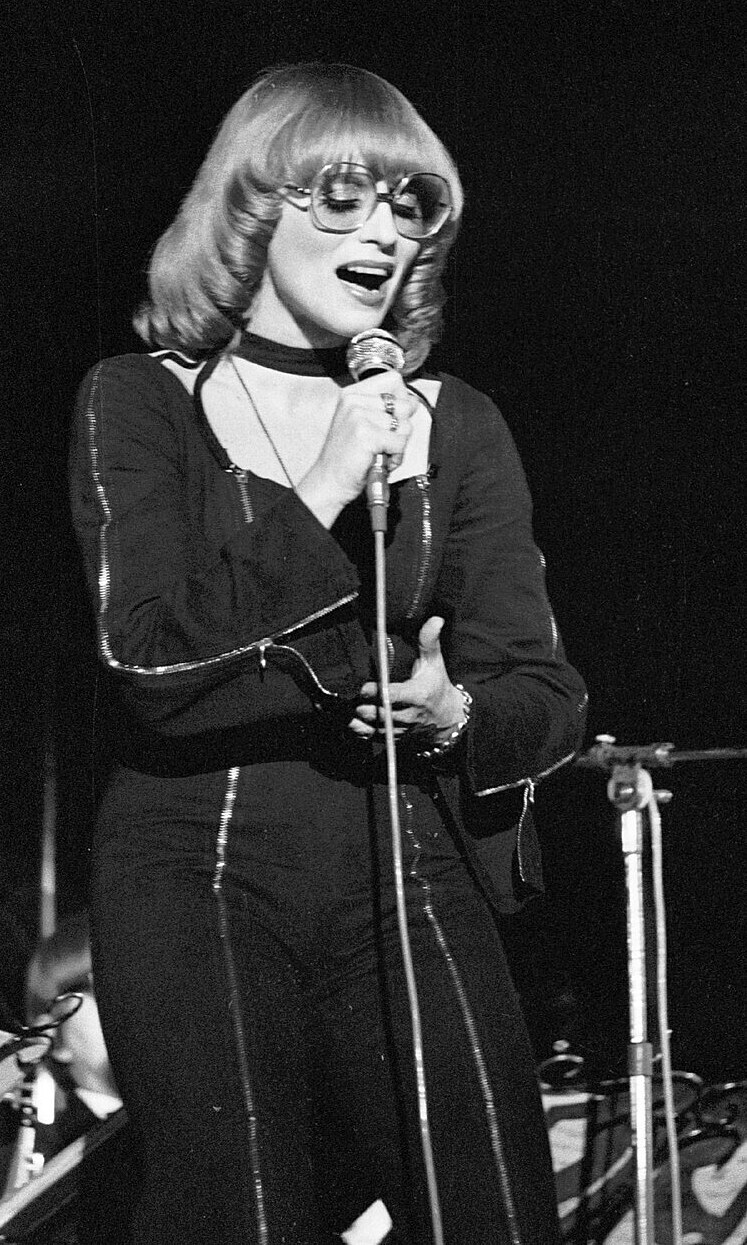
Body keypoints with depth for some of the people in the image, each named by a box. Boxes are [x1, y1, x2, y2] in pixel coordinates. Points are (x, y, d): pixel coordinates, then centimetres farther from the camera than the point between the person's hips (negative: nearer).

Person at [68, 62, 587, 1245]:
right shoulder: (141, 403, 5)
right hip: (199, 878, -2)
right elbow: (147, 653, -9)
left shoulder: (455, 426, 12)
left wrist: (459, 715, -15)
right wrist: (318, 501, -15)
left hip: (409, 873, 2)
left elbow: (547, 689, 7)